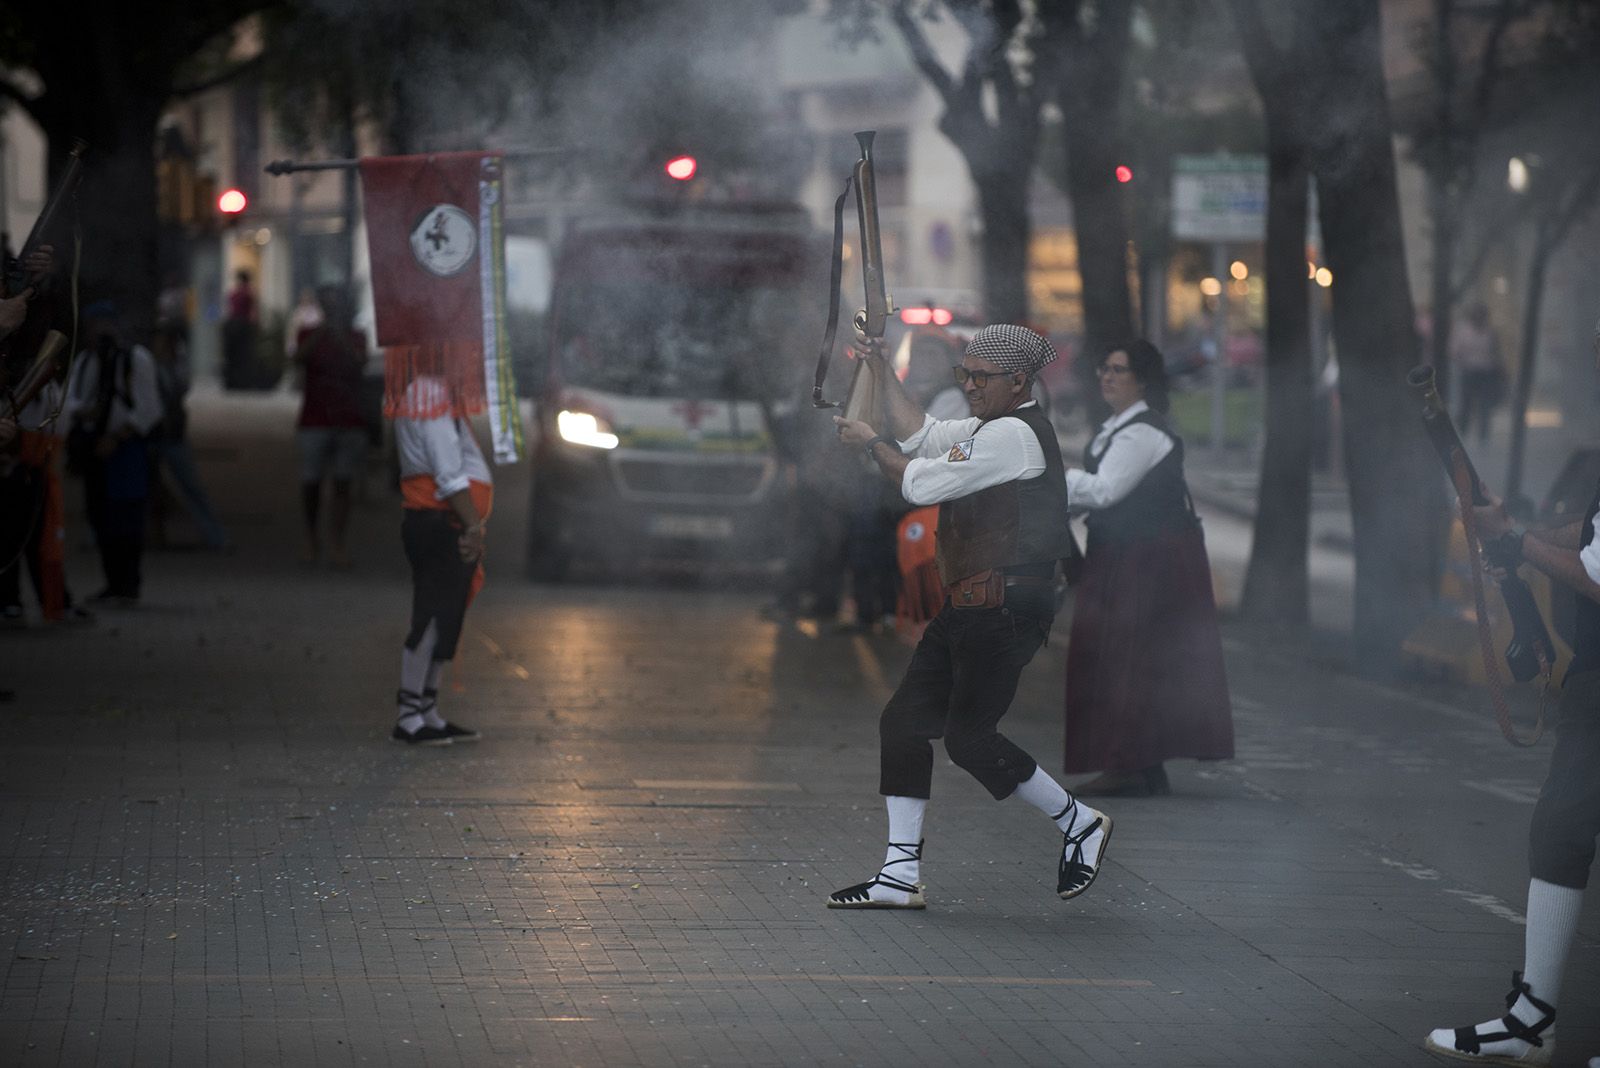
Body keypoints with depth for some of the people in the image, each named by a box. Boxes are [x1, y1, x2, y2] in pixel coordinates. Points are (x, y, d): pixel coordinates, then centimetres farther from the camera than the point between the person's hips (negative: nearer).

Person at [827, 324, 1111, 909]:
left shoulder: (1013, 433, -15)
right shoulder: (989, 428, 17)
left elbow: (922, 483, -15)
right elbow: (923, 436, 27)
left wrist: (871, 443, 0)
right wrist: (882, 370, 24)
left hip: (1004, 608, -11)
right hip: (969, 607, 11)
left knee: (968, 734, -10)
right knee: (904, 721, 5)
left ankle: (1079, 823, 8)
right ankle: (900, 874, 5)